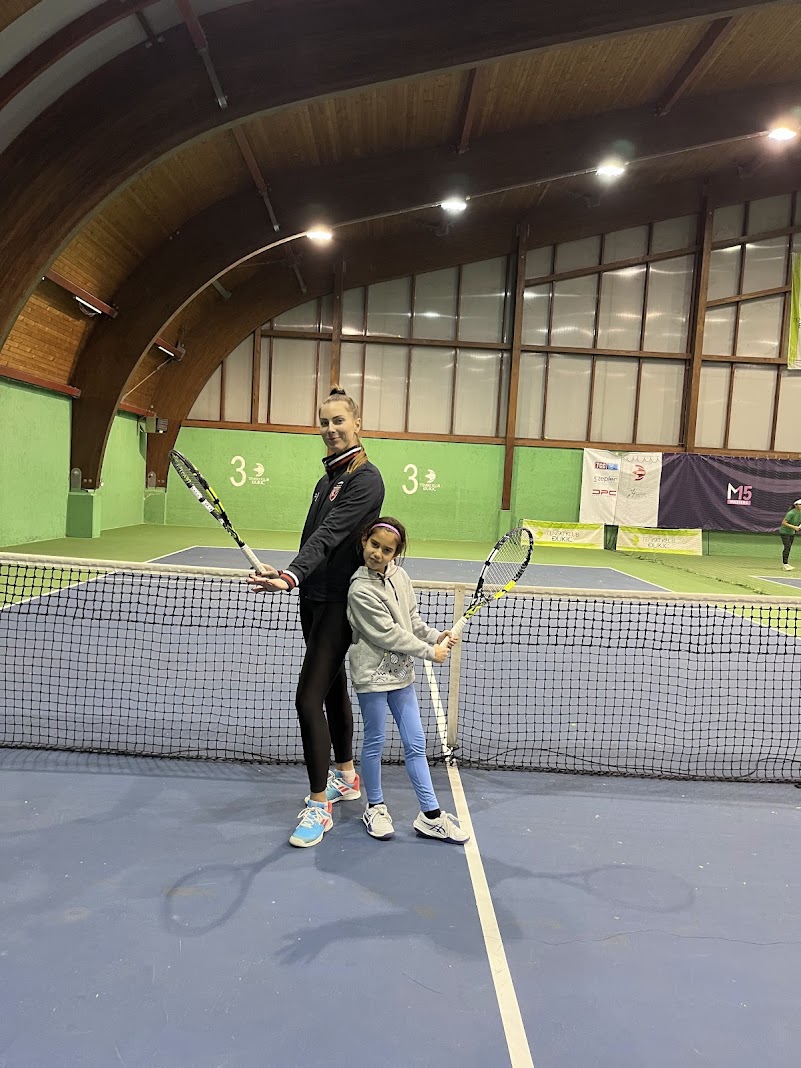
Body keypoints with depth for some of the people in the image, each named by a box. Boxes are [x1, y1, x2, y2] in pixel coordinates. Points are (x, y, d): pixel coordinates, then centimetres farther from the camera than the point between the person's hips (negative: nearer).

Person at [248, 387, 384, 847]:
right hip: (315, 597, 9)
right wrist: (291, 577, 13)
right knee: (333, 687, 19)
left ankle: (319, 805, 4)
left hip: (339, 602, -9)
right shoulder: (330, 474, 12)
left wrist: (292, 576, -42)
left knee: (310, 698, -9)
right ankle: (346, 775, 37)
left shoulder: (366, 479, -16)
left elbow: (329, 535, -30)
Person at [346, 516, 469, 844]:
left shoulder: (399, 575, 2)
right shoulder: (360, 590, -19)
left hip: (401, 673, 7)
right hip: (372, 674, -6)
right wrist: (429, 652, -12)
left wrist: (436, 636, -2)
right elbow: (388, 634, -19)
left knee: (416, 744, 10)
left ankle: (431, 816, 19)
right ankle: (375, 808, 29)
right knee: (374, 742, 9)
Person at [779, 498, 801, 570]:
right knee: (787, 546, -15)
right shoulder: (791, 513, -27)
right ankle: (785, 564, -9)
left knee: (789, 548, 10)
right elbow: (783, 523, -27)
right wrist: (794, 527, -30)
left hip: (792, 532, 7)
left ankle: (785, 563, 19)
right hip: (784, 531, -7)